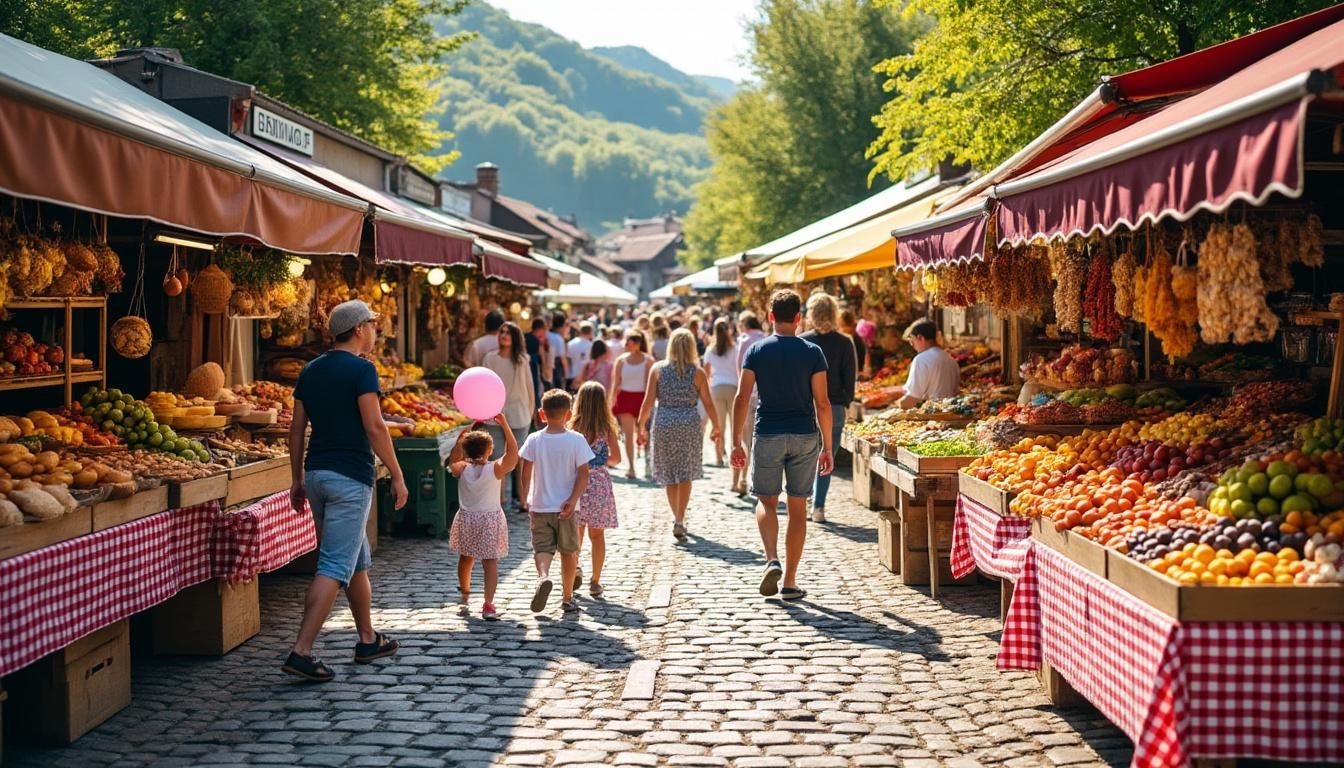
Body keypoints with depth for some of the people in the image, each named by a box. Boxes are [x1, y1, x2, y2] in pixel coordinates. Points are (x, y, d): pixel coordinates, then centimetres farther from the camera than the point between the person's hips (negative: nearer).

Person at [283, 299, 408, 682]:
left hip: (316, 474, 8)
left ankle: (368, 640, 29)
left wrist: (297, 480, 17)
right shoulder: (361, 369, -10)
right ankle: (301, 652, -13)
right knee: (335, 567, -8)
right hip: (350, 478, -8)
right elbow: (374, 427, -15)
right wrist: (397, 476, -10)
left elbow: (297, 429, 12)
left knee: (357, 561, 20)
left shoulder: (311, 371, 11)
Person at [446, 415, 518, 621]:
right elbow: (512, 450, -12)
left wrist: (460, 439, 6)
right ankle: (488, 605, -10)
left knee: (465, 558, 21)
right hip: (490, 520, -3)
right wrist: (504, 424, -12)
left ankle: (465, 595, 37)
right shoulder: (496, 469, -16)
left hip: (466, 519, 3)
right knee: (490, 562, -1)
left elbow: (452, 461, 13)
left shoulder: (462, 469, -8)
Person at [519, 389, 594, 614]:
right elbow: (583, 474, -13)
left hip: (539, 506, 0)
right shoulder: (576, 440, -8)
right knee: (568, 551, 13)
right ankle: (568, 599, 21)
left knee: (542, 548, 5)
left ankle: (543, 576, -27)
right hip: (565, 507, 0)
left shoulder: (534, 439, -4)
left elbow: (526, 473, 0)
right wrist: (573, 499, -14)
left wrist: (526, 499, 13)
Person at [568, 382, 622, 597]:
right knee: (597, 534, 10)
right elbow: (616, 458, -4)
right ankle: (595, 582, 11)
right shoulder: (607, 428, -6)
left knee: (576, 531, 15)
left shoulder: (573, 427, -8)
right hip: (599, 482, 0)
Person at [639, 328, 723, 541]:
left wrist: (641, 426, 8)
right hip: (689, 424, -1)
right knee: (685, 474, 6)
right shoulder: (697, 372, -1)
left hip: (664, 424, 1)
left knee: (669, 475, 14)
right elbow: (708, 404, 1)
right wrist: (717, 428, 13)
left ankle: (678, 518, 20)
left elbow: (648, 402, -2)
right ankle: (679, 520, -4)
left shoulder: (658, 369, 0)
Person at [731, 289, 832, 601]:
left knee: (766, 502, 14)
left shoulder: (756, 351, -1)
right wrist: (827, 446, 3)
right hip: (805, 437, 0)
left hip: (768, 436, 0)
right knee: (797, 508, 8)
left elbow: (741, 399, -4)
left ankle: (772, 560, -11)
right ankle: (790, 582, 10)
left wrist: (737, 443, 3)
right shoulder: (812, 352, -2)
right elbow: (822, 403, -5)